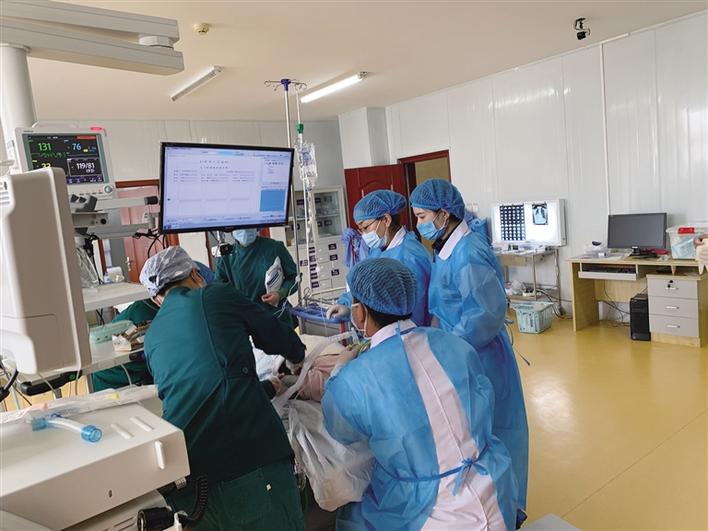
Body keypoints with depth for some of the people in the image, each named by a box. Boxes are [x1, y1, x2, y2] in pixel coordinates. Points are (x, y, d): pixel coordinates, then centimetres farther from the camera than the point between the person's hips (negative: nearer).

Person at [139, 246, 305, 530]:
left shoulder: (152, 337, 22)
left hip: (184, 464, 5)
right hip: (249, 443, -5)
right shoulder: (218, 294, 8)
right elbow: (278, 337, 17)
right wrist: (296, 359, 39)